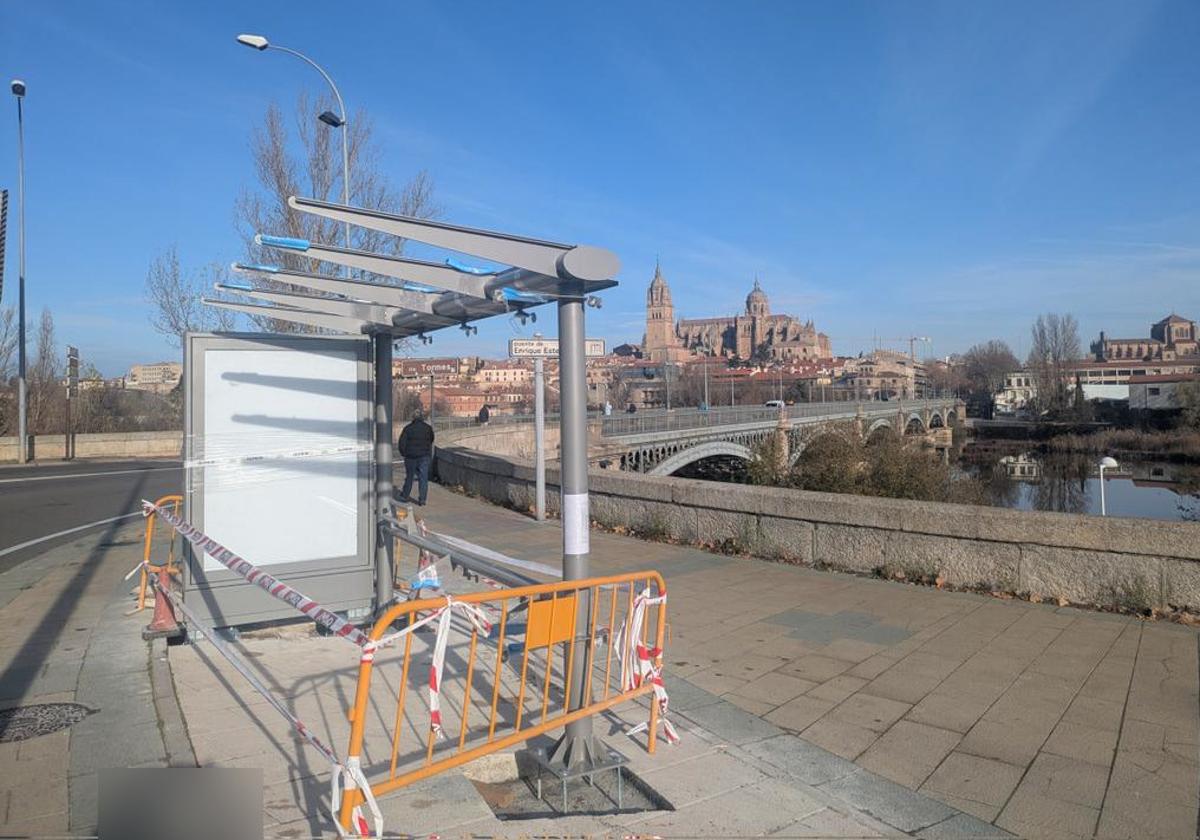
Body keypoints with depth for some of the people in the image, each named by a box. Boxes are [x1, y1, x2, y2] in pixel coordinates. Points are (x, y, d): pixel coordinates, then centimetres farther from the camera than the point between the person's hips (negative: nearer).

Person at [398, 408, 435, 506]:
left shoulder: (408, 428, -5)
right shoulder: (428, 428, -1)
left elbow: (401, 443, -6)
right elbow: (431, 441, 13)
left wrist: (404, 453, 7)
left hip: (411, 457, 0)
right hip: (424, 456, 0)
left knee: (409, 477, 15)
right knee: (423, 478, 2)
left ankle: (405, 496, 25)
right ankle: (422, 499, -3)